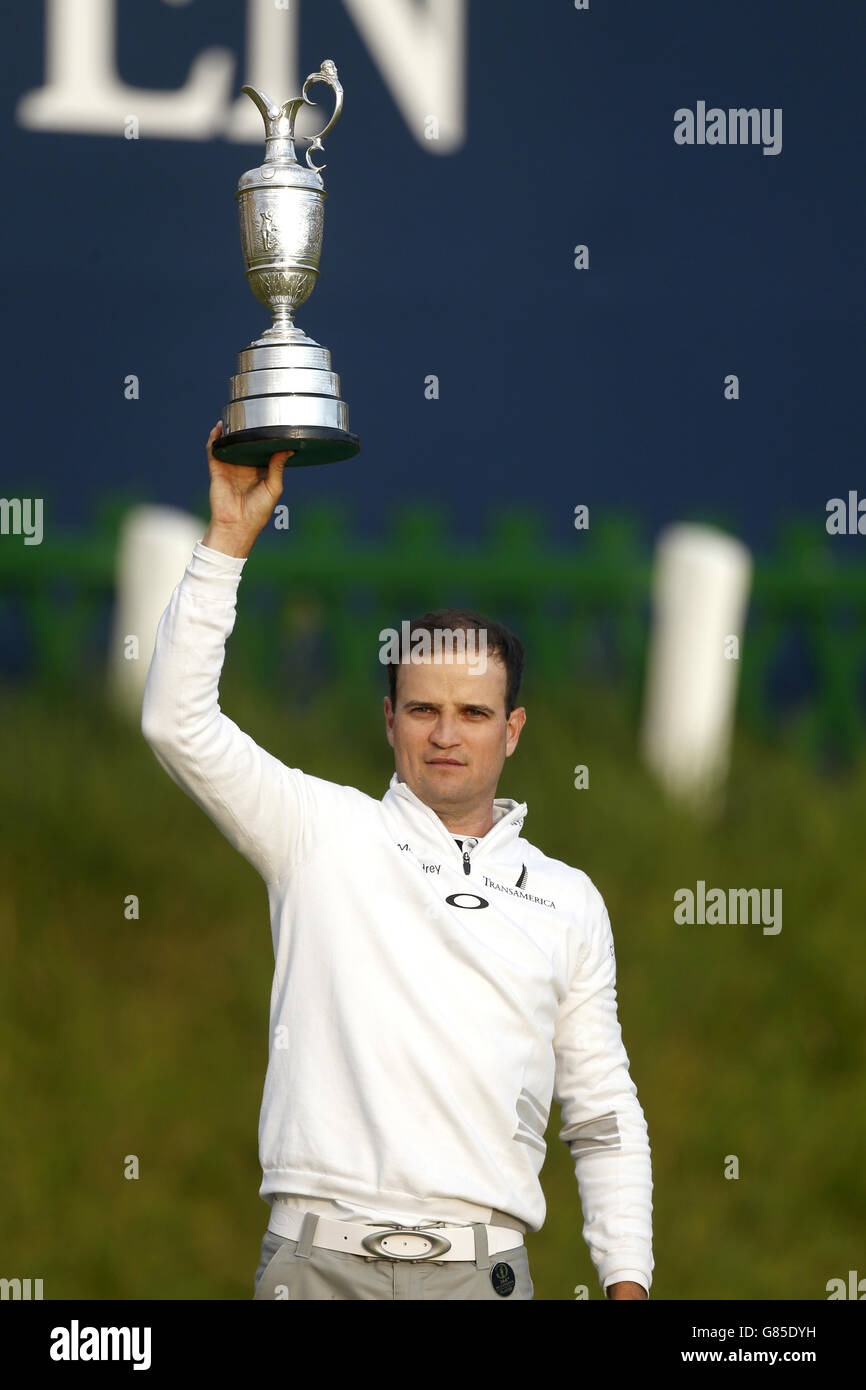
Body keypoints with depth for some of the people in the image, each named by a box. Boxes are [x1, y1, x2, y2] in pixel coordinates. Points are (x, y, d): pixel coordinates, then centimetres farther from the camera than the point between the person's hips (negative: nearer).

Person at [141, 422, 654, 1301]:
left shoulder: (568, 900, 17)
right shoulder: (322, 833, 11)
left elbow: (602, 1117, 17)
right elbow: (179, 724, -2)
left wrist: (628, 1283, 6)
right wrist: (228, 538, -6)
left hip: (482, 1269, 2)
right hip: (319, 1261, -2)